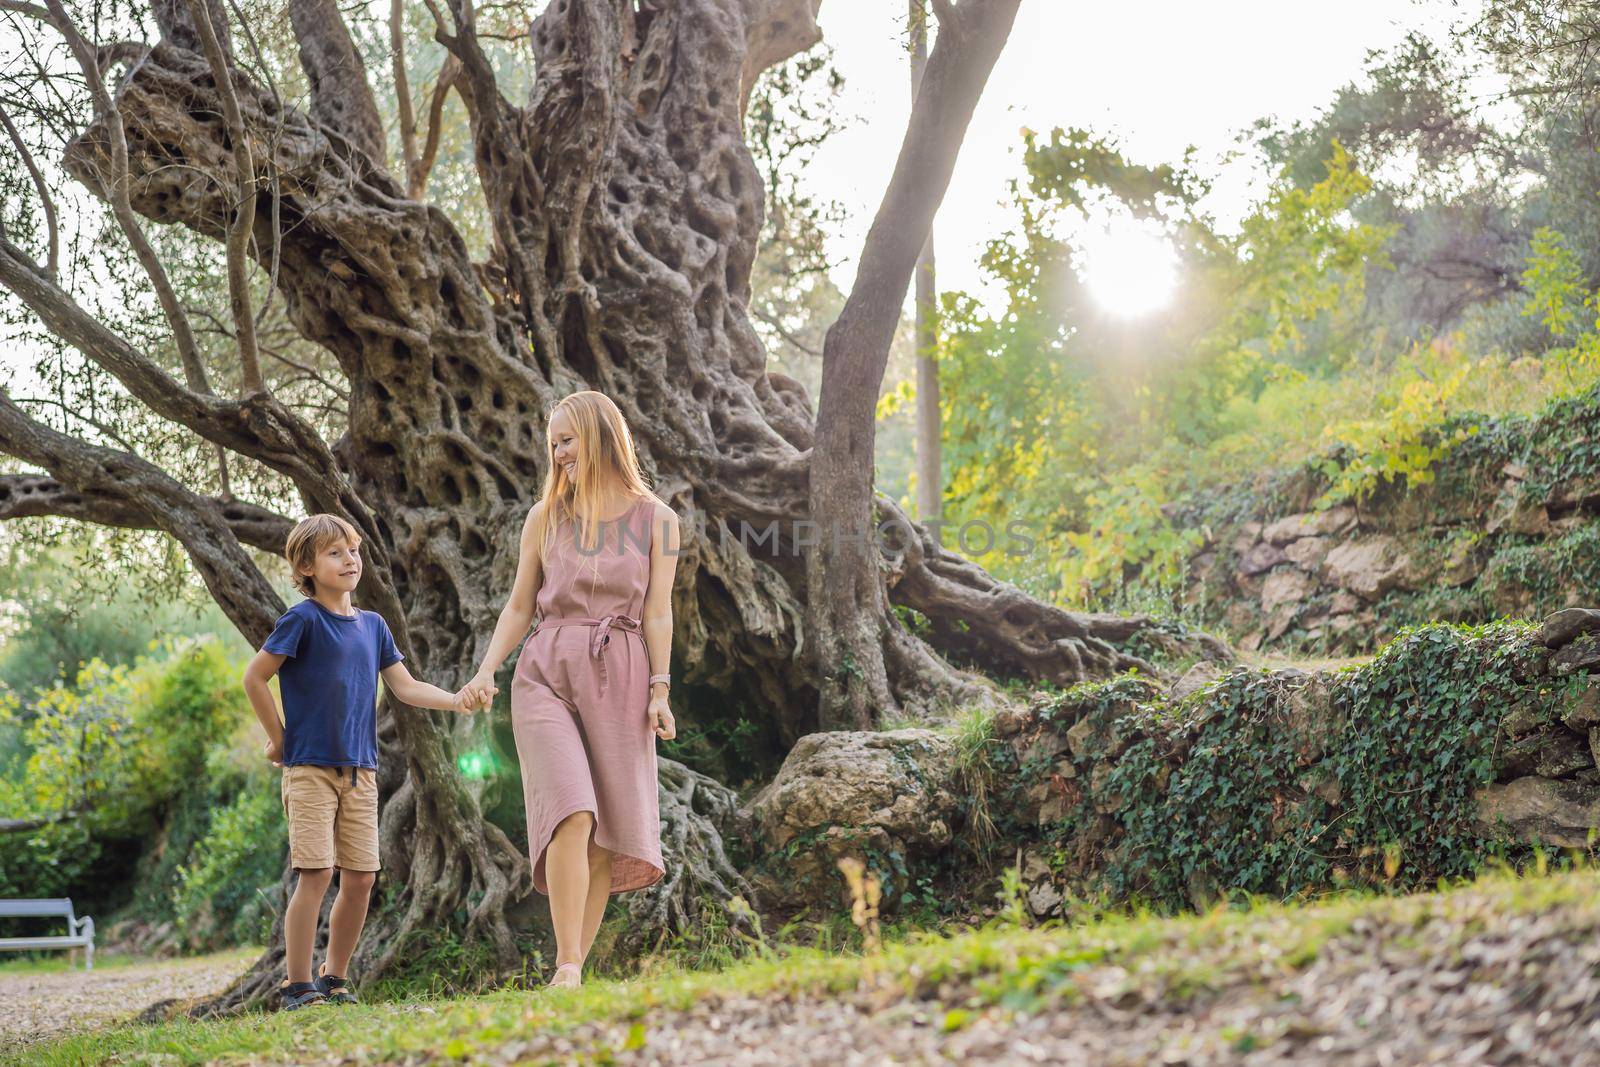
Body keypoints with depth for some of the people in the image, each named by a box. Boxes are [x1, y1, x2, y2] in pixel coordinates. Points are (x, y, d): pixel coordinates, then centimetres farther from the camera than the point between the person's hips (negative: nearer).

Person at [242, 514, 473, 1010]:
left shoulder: (373, 625, 12)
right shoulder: (303, 619, -6)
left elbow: (405, 687, 12)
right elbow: (254, 677, -4)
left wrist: (456, 700, -3)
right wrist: (279, 740, -1)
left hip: (360, 771, 6)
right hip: (310, 767, -6)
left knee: (360, 877, 4)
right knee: (316, 874, -11)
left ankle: (335, 978, 18)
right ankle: (297, 985, -3)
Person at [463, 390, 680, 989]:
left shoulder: (655, 520, 7)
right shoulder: (546, 517, 12)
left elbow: (657, 613, 5)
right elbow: (519, 606, 14)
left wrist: (660, 690, -2)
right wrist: (487, 670, 1)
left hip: (619, 679, 0)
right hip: (547, 672, 0)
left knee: (609, 834, -2)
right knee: (572, 814, -17)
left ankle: (573, 968, 5)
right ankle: (568, 966, -18)